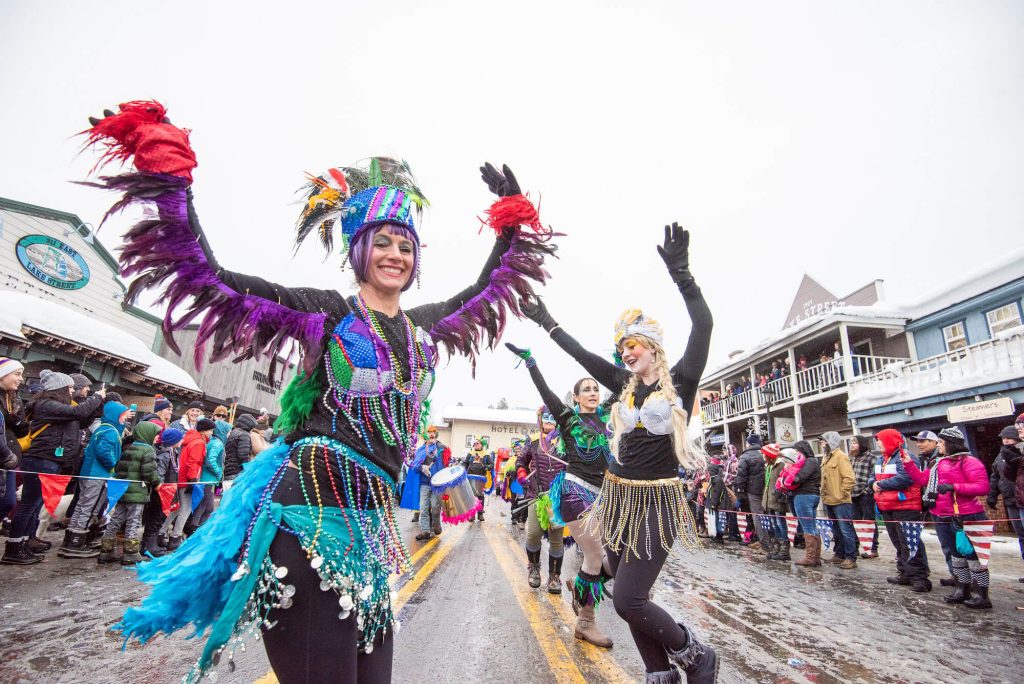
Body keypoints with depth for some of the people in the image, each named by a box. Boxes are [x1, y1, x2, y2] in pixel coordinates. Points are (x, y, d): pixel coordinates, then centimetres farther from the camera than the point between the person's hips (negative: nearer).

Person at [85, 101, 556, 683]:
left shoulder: (425, 325, 13)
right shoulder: (328, 312, -2)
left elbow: (489, 287, 25)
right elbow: (211, 280, -6)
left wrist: (512, 222, 27)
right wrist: (171, 181, -8)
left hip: (372, 517, 6)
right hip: (313, 508, -6)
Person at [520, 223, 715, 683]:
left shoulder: (680, 381, -5)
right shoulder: (626, 385, 9)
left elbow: (703, 325, -16)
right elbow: (583, 355, 15)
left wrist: (680, 273, -24)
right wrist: (547, 322, 20)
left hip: (657, 501, -6)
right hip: (618, 495, 6)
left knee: (629, 600, -8)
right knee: (630, 598, 10)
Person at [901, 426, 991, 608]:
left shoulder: (968, 462, -11)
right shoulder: (939, 463, 13)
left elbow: (982, 487, -18)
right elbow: (922, 479, 16)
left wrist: (954, 487, -24)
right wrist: (908, 463, 10)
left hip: (966, 517, -8)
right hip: (944, 518, 8)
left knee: (972, 555, 0)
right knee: (957, 554, 17)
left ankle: (981, 595, 11)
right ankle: (962, 589, 29)